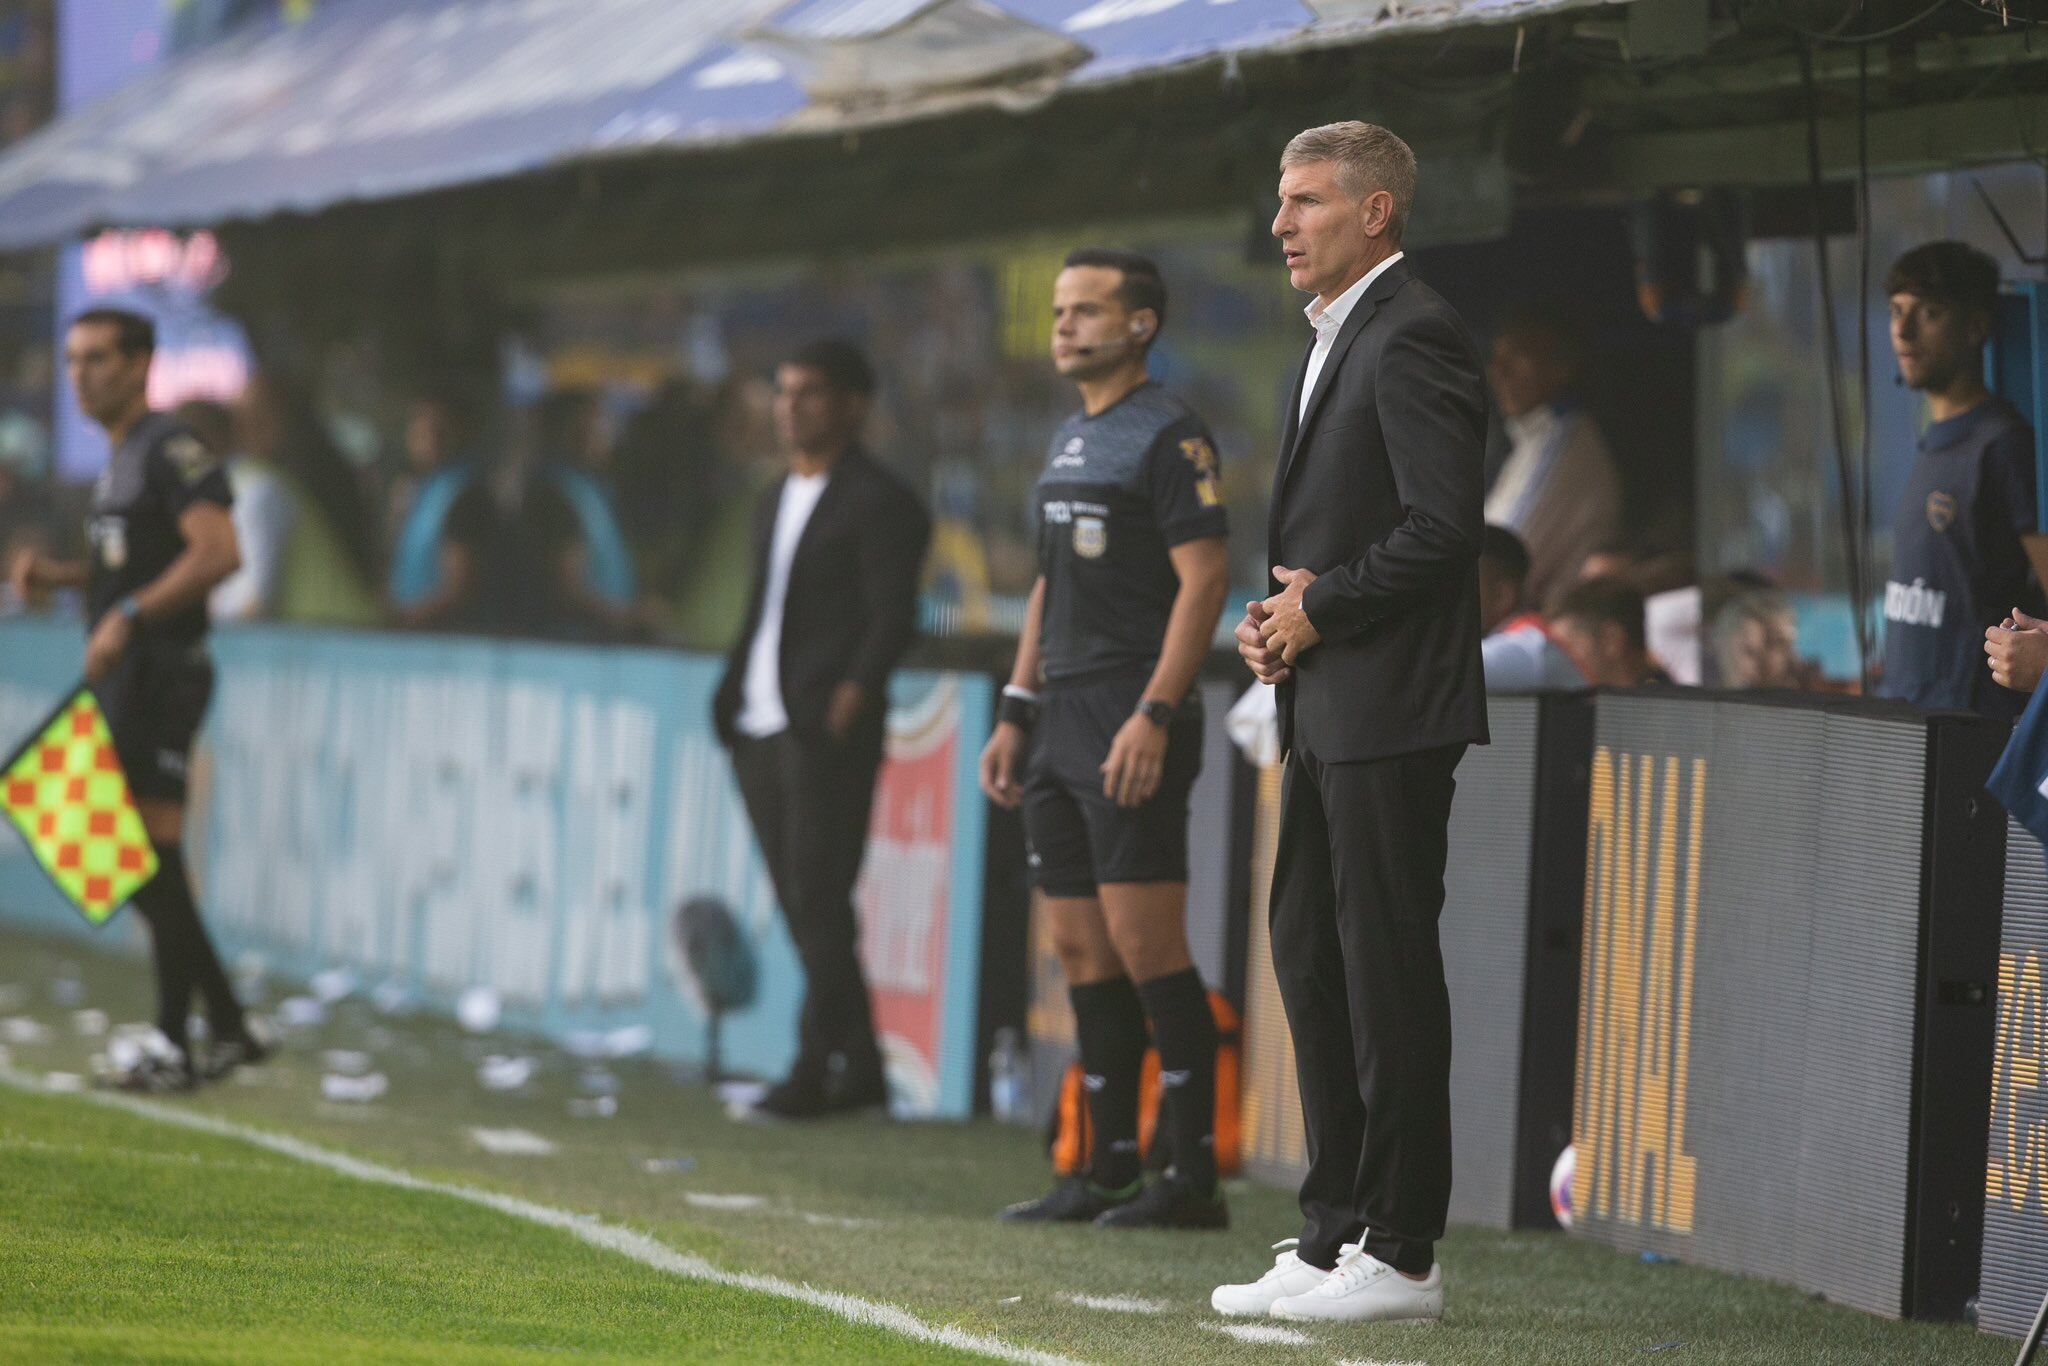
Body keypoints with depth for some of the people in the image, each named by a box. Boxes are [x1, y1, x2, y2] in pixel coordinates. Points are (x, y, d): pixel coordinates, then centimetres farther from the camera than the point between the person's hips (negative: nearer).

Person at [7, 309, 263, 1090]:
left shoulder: (170, 452, -12)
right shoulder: (118, 461, 18)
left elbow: (218, 552, -24)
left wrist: (130, 616, -27)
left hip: (160, 673, -10)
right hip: (122, 681, 10)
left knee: (153, 861, -9)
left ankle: (175, 1048, -6)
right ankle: (227, 1028, 17)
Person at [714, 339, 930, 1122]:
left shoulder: (880, 503, -5)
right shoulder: (776, 501, 21)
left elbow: (893, 619, -11)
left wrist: (849, 699, -21)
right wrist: (733, 695, 12)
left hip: (827, 734, -8)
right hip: (759, 731, 8)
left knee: (819, 904, -8)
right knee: (799, 904, 8)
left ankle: (814, 1073, -7)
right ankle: (860, 1069, 13)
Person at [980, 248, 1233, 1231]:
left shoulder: (1169, 436, -9)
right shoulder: (1069, 441, 19)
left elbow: (1205, 579, -16)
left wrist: (1153, 717, -22)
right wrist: (1017, 714, 19)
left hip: (1130, 722, -9)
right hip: (1062, 724, 9)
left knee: (1145, 947, -10)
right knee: (1082, 948, 9)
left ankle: (1194, 1176, -7)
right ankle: (1107, 1172, 13)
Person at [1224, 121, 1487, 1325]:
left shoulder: (1414, 336, -13)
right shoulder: (1337, 341, 20)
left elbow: (1442, 526, -21)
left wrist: (1321, 608, -13)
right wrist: (1279, 614, 8)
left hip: (1390, 713, -10)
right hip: (1328, 710, 10)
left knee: (1388, 969, -7)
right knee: (1313, 958, 12)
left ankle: (1401, 1256, -3)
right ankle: (1335, 1236, 18)